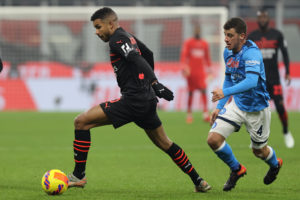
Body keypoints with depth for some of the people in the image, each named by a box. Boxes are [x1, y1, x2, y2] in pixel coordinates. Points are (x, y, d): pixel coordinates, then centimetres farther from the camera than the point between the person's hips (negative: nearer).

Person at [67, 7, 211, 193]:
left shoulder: (117, 40, -10)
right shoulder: (128, 37, 18)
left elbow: (138, 60, -25)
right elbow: (148, 54, 34)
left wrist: (155, 83, -36)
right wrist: (150, 82, 41)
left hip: (133, 101, -10)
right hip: (147, 100, 10)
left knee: (82, 122, -8)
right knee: (164, 144, 22)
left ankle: (79, 176, -8)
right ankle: (199, 182, 26)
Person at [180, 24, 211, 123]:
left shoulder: (204, 44, 12)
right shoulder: (188, 43, 2)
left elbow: (207, 57, 19)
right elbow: (183, 55, -7)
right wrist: (184, 65, -22)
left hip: (201, 72, 2)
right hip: (191, 72, -2)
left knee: (204, 90, -14)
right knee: (191, 93, 3)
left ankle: (206, 112, -20)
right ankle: (189, 114, 12)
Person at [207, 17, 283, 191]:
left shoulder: (251, 53, -26)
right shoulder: (228, 53, -1)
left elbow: (252, 81, -41)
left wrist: (225, 92, -51)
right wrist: (219, 107, 13)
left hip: (257, 108, -6)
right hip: (237, 105, 6)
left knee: (259, 150, 12)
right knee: (213, 139, -10)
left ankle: (275, 164, 50)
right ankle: (237, 169, 16)